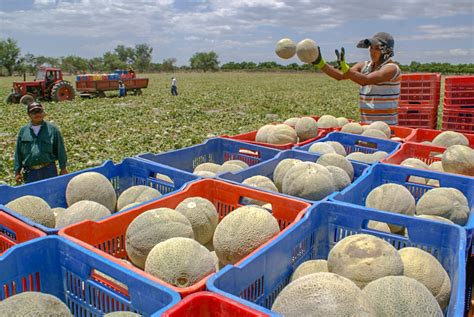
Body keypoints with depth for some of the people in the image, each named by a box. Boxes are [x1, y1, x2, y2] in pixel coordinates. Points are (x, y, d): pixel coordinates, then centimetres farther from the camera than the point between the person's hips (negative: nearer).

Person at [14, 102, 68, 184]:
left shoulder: (52, 129, 1)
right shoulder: (23, 131, 7)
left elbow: (60, 150, 2)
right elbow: (18, 153, 11)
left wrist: (63, 168, 2)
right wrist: (17, 172, 9)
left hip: (49, 171, -2)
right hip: (30, 173, 2)